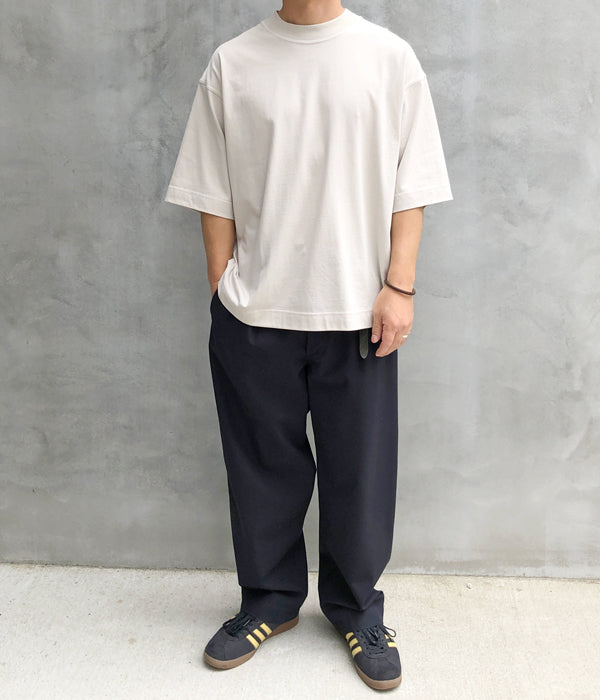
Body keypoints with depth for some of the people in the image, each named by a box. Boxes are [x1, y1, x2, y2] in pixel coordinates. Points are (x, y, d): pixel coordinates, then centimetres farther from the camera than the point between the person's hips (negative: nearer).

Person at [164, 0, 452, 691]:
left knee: (361, 471, 8)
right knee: (263, 465, 12)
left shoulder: (389, 58, 3)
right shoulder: (231, 65, 4)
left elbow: (410, 187, 2)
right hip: (253, 315, 1)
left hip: (357, 312, 0)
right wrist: (224, 294, 1)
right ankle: (270, 600, 33)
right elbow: (214, 195, 5)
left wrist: (399, 286, -5)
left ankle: (356, 609, 30)